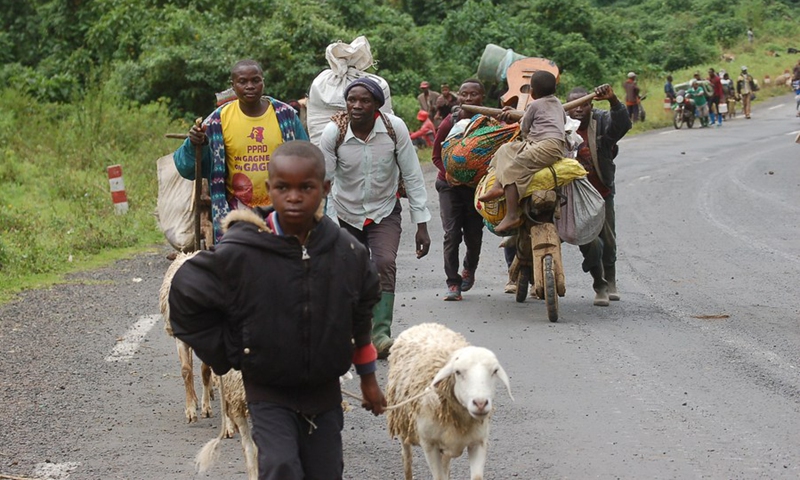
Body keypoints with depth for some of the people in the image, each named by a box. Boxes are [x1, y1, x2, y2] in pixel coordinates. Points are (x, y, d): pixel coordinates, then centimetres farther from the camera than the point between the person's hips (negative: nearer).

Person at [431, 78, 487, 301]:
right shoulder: (450, 122, -10)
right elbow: (437, 156, -1)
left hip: (477, 186, 1)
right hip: (451, 185, -1)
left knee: (474, 235, 8)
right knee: (452, 234, -10)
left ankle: (469, 270, 38)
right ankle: (453, 283, -4)